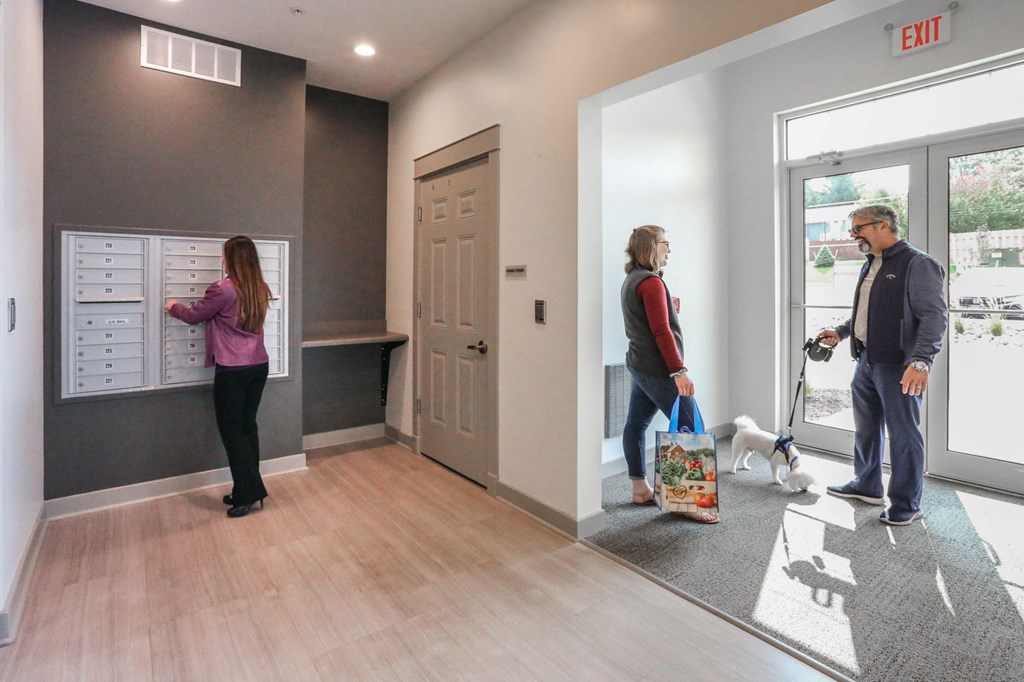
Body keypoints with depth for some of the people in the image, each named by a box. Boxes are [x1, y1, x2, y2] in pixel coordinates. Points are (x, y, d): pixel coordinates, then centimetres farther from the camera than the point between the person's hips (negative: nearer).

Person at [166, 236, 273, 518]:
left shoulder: (222, 289, -14)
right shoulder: (260, 290, 6)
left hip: (233, 370, -7)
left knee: (232, 431, 4)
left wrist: (174, 307, 23)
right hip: (259, 366, 7)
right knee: (247, 426, 14)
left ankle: (248, 493, 7)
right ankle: (247, 490, 22)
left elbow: (194, 316, 1)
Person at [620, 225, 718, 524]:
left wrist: (668, 308, 12)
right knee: (690, 429, -6)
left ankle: (640, 489, 21)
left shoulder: (632, 279, 15)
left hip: (639, 365, 10)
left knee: (636, 424, 12)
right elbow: (661, 331, -21)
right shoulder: (651, 282, -15)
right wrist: (678, 370, -21)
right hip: (657, 369, -10)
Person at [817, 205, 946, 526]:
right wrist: (841, 331, 16)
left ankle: (907, 504, 17)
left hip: (898, 365, -8)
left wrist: (921, 361, -28)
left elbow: (934, 316, -18)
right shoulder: (870, 266, 15)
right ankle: (867, 486, 33)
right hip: (866, 361, 8)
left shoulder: (918, 264, -11)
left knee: (903, 434, 3)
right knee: (866, 427, 17)